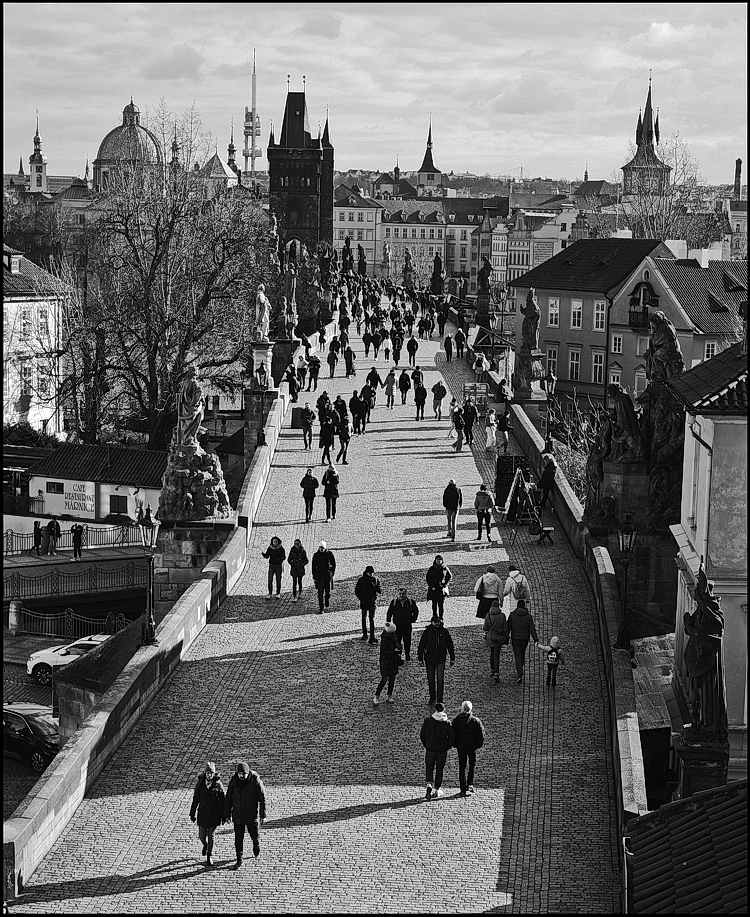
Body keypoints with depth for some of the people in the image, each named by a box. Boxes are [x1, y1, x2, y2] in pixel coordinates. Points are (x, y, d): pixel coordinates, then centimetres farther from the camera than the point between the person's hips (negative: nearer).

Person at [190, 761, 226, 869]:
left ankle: (209, 857, 18)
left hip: (214, 814, -1)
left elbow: (223, 801, -2)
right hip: (202, 814, 2)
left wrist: (223, 815, -2)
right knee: (202, 836, 4)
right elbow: (195, 799, 3)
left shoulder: (218, 784, -8)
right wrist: (192, 814, 5)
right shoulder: (200, 784, -3)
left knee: (211, 835, 2)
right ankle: (205, 845, 41)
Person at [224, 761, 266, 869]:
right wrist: (227, 815, 4)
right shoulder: (233, 782, -7)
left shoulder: (256, 781, -15)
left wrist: (263, 815, -8)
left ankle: (256, 845, 46)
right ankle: (239, 860, 14)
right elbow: (228, 799, 3)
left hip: (251, 815, -2)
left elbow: (262, 798, -9)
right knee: (238, 838, 3)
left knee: (254, 836, 11)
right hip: (237, 815, 2)